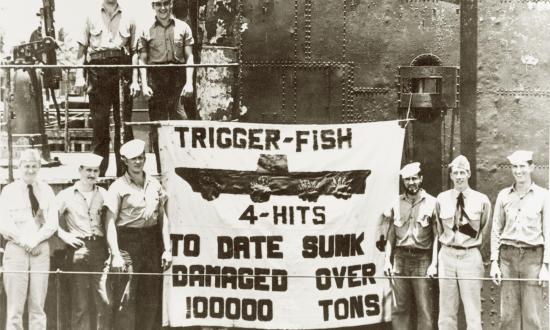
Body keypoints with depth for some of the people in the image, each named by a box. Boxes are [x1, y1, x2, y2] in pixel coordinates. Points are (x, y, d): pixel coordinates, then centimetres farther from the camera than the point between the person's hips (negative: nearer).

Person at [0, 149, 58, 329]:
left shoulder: (46, 190, 10)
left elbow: (52, 222, 4)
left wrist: (35, 240, -8)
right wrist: (24, 241, -9)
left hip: (41, 249, 2)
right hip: (16, 249, -2)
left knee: (38, 306, 1)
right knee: (15, 307, -5)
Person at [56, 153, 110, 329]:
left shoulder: (103, 194, 11)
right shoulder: (67, 195, 5)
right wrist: (64, 235, -5)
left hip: (100, 249, 2)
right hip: (77, 250, -2)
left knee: (104, 301, -2)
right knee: (80, 303, 2)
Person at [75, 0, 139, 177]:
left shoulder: (128, 19, 13)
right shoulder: (91, 17, 13)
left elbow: (135, 53, 10)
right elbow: (82, 49, 11)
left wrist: (135, 80, 0)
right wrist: (79, 75, 0)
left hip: (122, 70, 0)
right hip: (97, 70, 0)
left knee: (124, 122, -2)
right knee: (99, 121, -1)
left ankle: (124, 171, 3)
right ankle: (98, 171, 6)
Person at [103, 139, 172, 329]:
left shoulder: (154, 185, 11)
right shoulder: (118, 187, -4)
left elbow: (163, 218, 13)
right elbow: (110, 222, -9)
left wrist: (167, 249, 7)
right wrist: (115, 255, -17)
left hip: (152, 242, 5)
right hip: (127, 242, -5)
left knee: (152, 300, 10)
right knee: (125, 300, -7)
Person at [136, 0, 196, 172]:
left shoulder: (183, 27, 9)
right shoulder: (146, 31, 9)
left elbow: (189, 57, 6)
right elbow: (143, 60, 7)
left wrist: (189, 82, -5)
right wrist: (144, 85, -5)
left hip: (179, 77, 0)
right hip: (156, 78, 0)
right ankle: (162, 169, 9)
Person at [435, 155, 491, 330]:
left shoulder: (481, 200, -2)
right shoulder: (442, 199, 4)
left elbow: (483, 230, 10)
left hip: (470, 256, -2)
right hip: (447, 255, 2)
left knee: (473, 312, -1)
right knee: (446, 312, 6)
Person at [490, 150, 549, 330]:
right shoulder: (504, 195, 8)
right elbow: (496, 230, 10)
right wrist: (494, 262, 4)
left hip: (533, 256, -2)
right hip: (507, 256, 2)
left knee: (532, 315, -3)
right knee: (508, 314, 4)